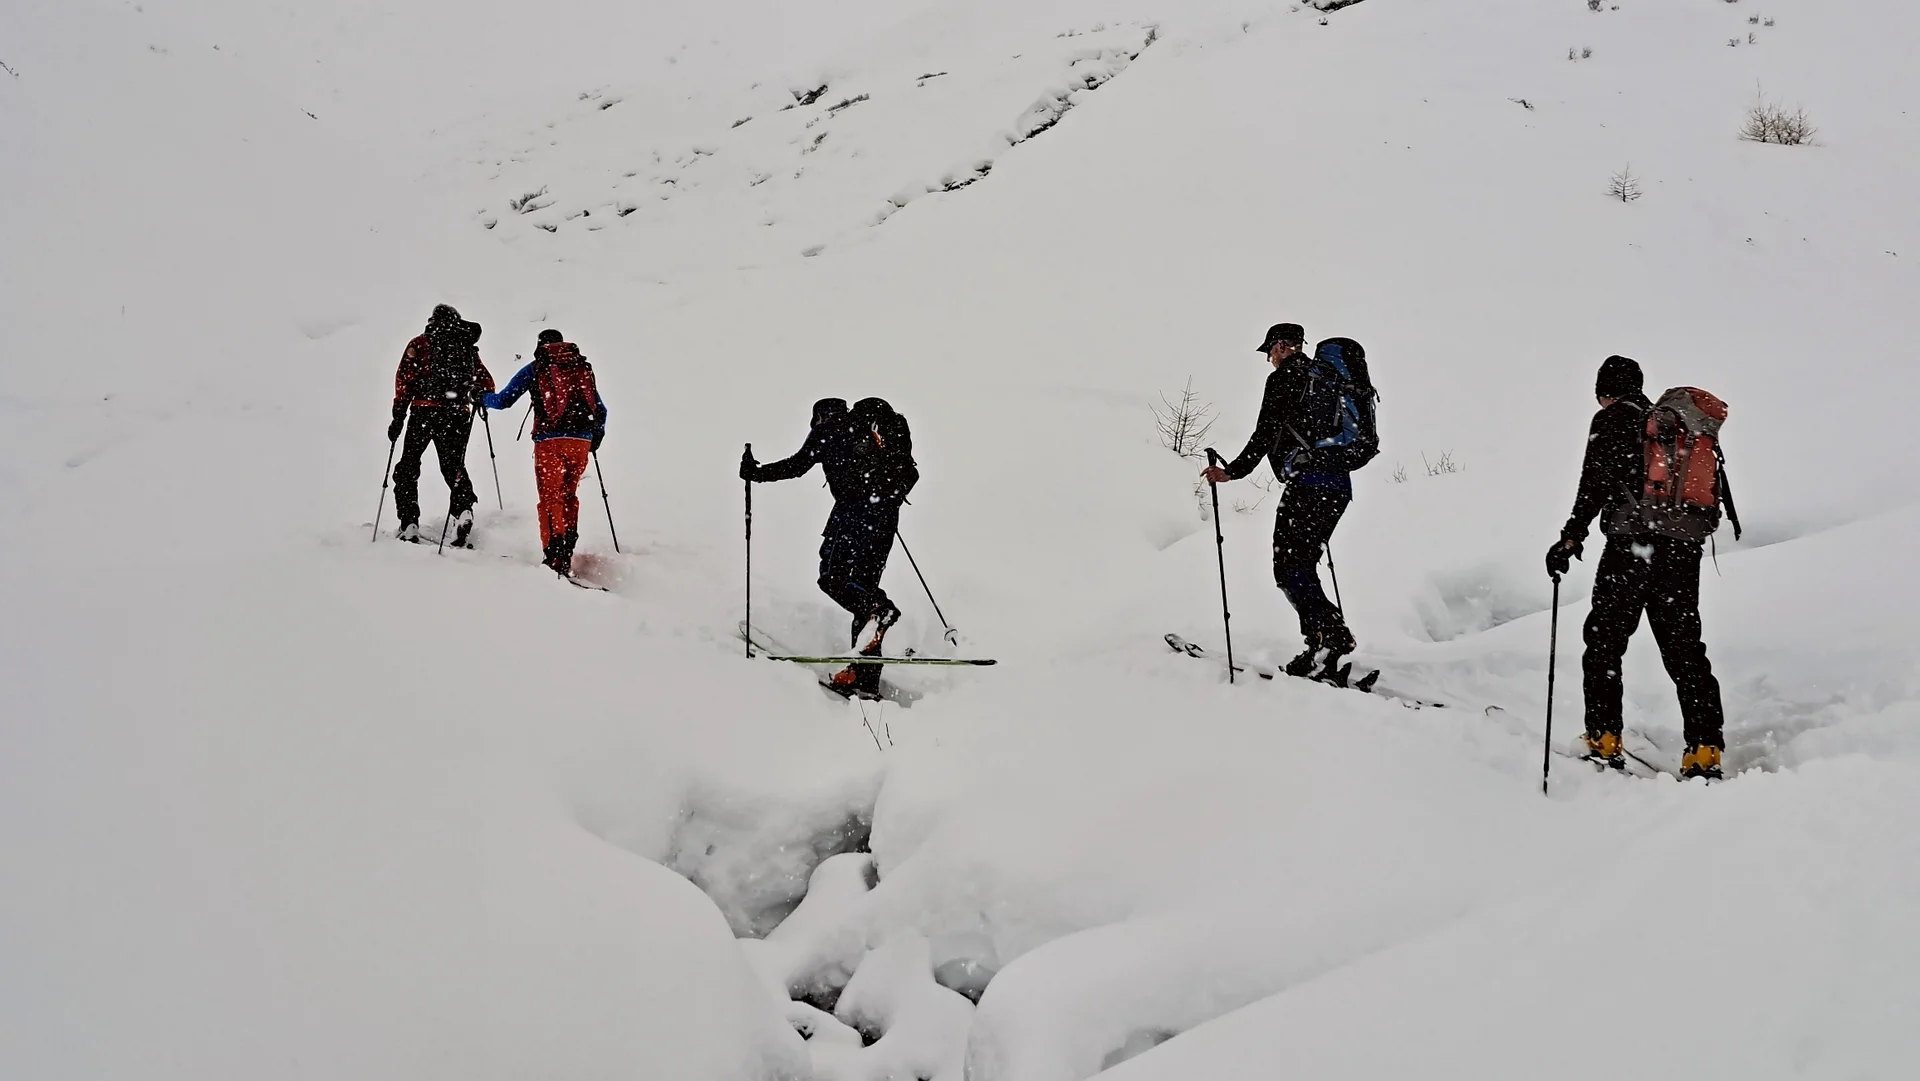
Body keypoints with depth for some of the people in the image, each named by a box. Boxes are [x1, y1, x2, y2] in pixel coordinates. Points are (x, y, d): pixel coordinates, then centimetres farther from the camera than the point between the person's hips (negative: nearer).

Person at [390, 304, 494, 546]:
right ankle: (463, 510, -14)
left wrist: (398, 415, -3)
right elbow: (486, 383, 15)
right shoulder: (469, 348, 16)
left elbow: (405, 378, -2)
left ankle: (409, 524, -2)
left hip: (425, 412, -2)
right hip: (457, 415, 3)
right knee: (453, 467, 14)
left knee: (408, 467, 9)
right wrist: (479, 396, 36)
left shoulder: (420, 343, 7)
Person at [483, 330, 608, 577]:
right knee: (569, 496, 16)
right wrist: (597, 436, 38)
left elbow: (503, 400, 11)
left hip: (550, 440, -3)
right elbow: (601, 410, 20)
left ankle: (554, 558, -14)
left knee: (551, 499, -2)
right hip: (581, 441, 3)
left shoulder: (535, 368, 10)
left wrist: (482, 399, 32)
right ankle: (566, 556, 13)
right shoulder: (583, 366, 18)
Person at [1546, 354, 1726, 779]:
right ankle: (1706, 752, 1)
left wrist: (1572, 536, -13)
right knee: (1684, 650, 7)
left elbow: (1596, 483, -14)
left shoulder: (1611, 420, 0)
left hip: (1630, 546, -6)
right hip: (1683, 550, 6)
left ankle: (1604, 742, 0)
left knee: (1604, 642, 4)